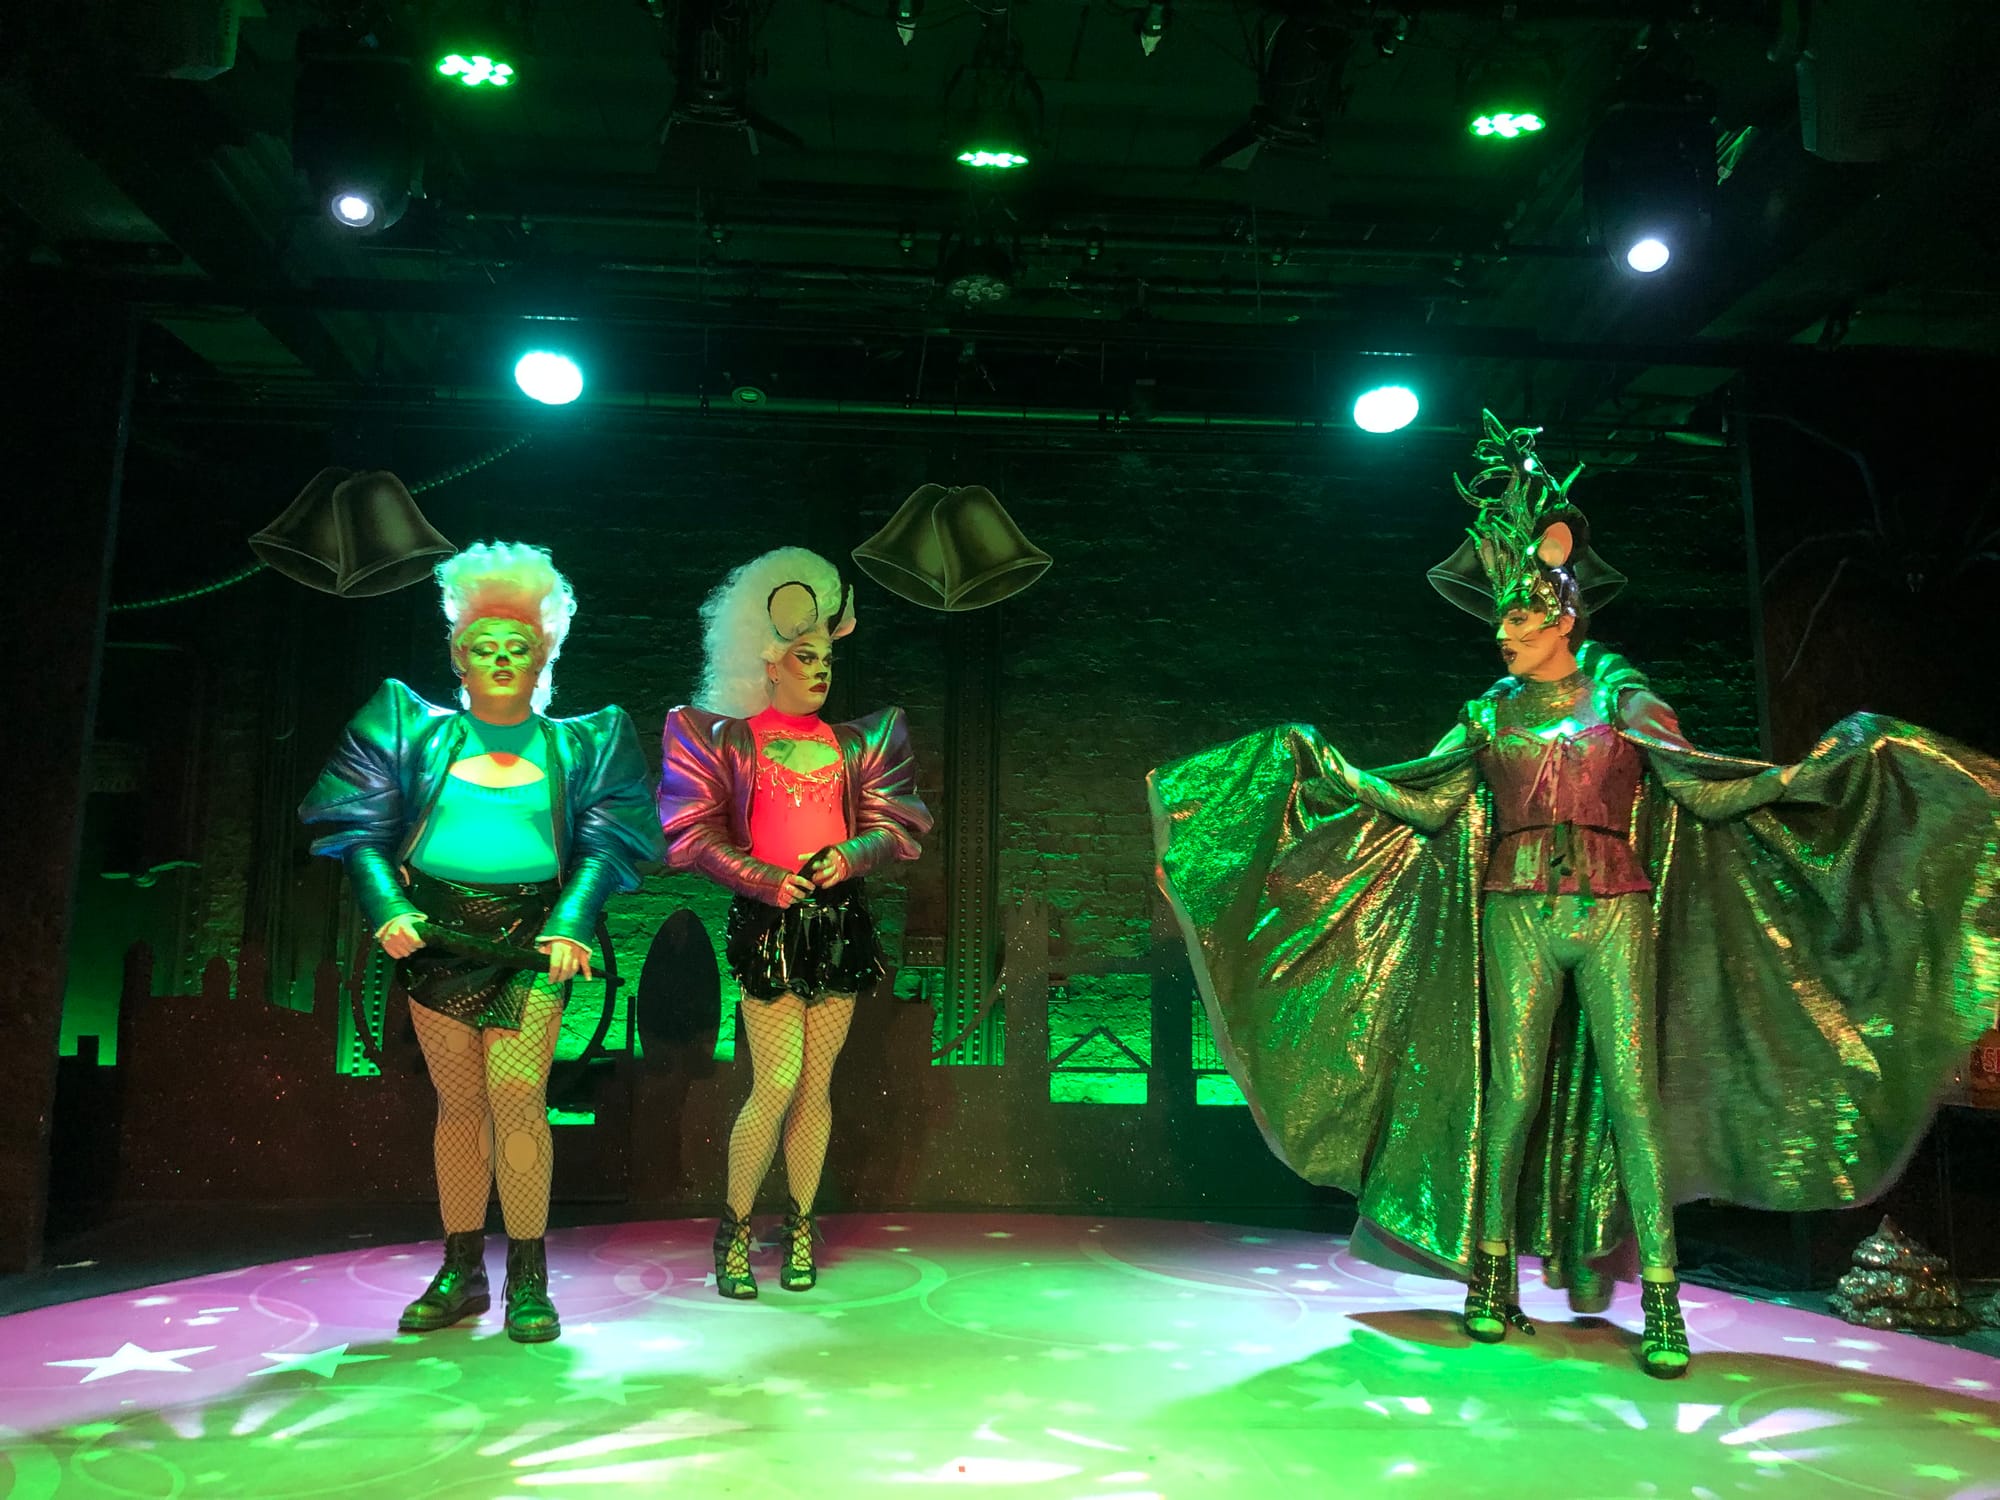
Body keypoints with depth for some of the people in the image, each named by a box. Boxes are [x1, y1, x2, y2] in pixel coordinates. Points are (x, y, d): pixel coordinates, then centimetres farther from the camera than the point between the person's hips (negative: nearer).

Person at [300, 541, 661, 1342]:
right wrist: (387, 908, -10)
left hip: (532, 936, -1)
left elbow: (603, 847, 3)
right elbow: (361, 830, 6)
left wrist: (570, 927, -13)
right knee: (459, 1102, 5)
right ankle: (461, 1273, 18)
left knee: (515, 1092, -11)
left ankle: (528, 1279, 0)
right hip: (437, 933, 2)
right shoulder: (417, 731, 13)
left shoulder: (580, 744, 11)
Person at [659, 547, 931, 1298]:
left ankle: (801, 1228, 21)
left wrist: (847, 856, -10)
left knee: (817, 1083, 7)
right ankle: (735, 1226, 12)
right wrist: (763, 878, -13)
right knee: (777, 1083, -8)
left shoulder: (853, 741, 12)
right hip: (766, 920, -3)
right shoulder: (729, 738, 3)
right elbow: (695, 832, -3)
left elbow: (891, 824, 8)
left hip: (839, 917, 4)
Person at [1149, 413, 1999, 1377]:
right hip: (1518, 916, 1)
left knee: (1633, 1089, -4)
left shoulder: (1625, 703, 6)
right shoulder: (1492, 717, 11)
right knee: (1512, 1089, 0)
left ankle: (1660, 1301, 3)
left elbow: (1707, 792, 3)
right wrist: (1329, 769, 4)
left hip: (1614, 911, -1)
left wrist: (1818, 765, -5)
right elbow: (1421, 804, 8)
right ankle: (1491, 1281, 10)